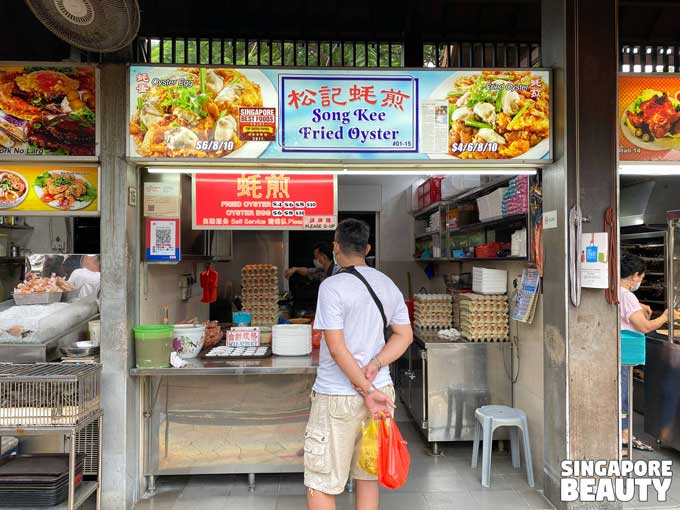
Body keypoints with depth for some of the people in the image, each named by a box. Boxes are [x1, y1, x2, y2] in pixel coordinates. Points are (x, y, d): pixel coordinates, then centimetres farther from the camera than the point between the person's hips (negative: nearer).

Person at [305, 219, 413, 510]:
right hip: (381, 388, 7)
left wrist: (367, 391, -14)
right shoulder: (388, 285, 6)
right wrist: (374, 366, -5)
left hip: (338, 397, -6)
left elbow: (336, 348, -19)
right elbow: (405, 335, 7)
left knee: (320, 485, 6)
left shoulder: (332, 287, -14)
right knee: (368, 476, 19)